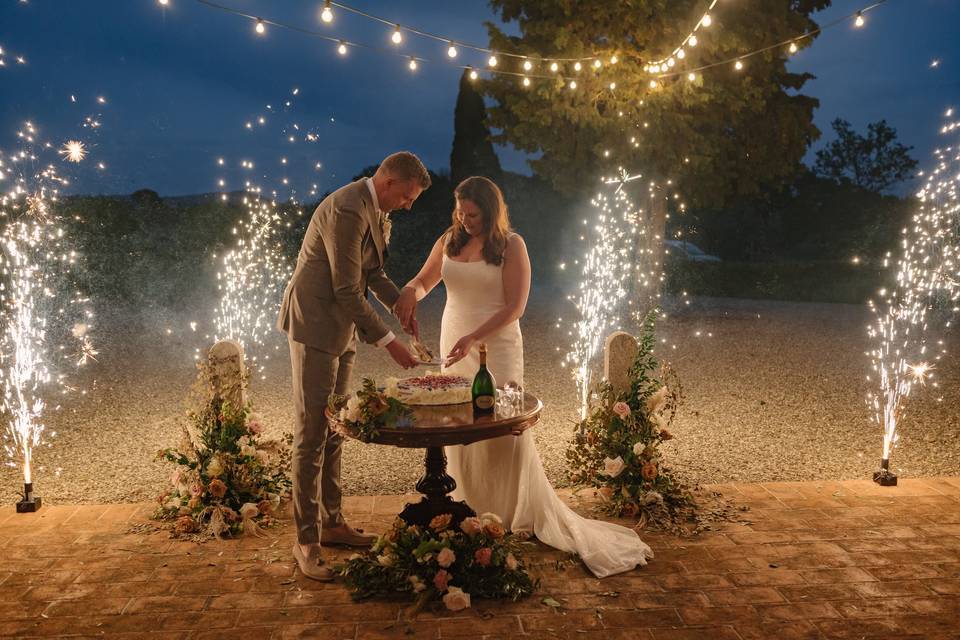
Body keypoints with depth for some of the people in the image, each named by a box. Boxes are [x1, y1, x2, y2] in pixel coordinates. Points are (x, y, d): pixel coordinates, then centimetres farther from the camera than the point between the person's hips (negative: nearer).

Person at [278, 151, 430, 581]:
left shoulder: (374, 209, 8)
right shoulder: (347, 211, -22)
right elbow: (347, 292, -24)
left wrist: (399, 303, 2)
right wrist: (388, 342, -21)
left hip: (341, 328, 10)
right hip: (316, 326, -10)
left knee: (333, 431, 15)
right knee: (311, 434, -5)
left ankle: (331, 522, 26)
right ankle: (307, 541, 4)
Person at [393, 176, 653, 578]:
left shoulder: (511, 246, -8)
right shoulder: (449, 241, 6)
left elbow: (514, 307, -12)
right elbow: (424, 280, 10)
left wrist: (473, 338, -21)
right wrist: (411, 292, -15)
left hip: (496, 349, -5)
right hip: (453, 346, 5)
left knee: (504, 431, -5)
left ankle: (532, 516, 8)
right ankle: (471, 512, 20)